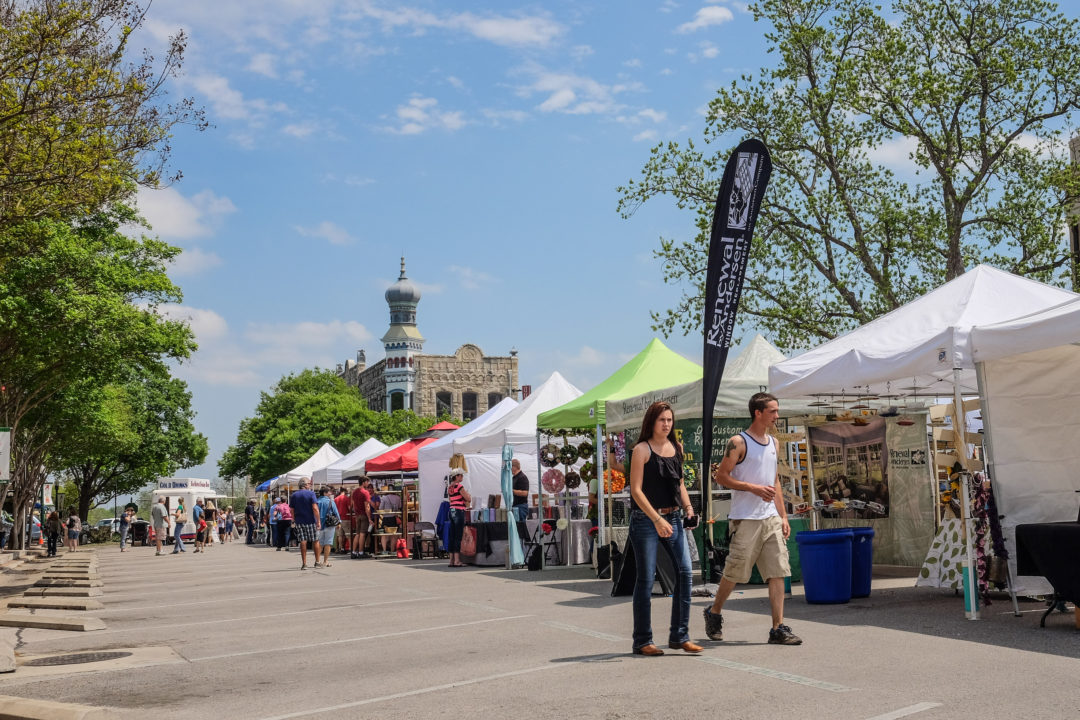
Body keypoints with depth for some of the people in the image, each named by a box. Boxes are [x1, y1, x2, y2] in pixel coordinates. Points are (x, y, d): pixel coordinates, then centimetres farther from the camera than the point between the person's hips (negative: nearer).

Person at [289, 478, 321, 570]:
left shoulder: (294, 495, 6)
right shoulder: (311, 494, -6)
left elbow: (292, 510, 7)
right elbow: (315, 508, -14)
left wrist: (294, 521, 17)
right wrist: (318, 521, -12)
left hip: (299, 522, 3)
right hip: (311, 521, -3)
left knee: (303, 542, 4)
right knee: (315, 541, 10)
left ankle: (304, 563, 1)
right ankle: (317, 562, 14)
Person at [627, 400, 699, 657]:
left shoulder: (676, 447, 12)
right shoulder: (642, 450, -6)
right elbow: (636, 490, -11)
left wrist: (688, 507, 5)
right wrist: (657, 520, -17)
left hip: (673, 518, 6)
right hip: (645, 520, -5)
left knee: (685, 571, -5)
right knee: (646, 579, -1)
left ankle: (679, 636, 7)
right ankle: (642, 641, 10)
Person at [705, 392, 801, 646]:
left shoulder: (773, 442, 15)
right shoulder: (739, 442, -7)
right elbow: (721, 476, -9)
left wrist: (783, 516, 15)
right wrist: (754, 488, -17)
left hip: (771, 518, 6)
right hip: (746, 519, -6)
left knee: (778, 572, -1)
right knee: (734, 571, 2)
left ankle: (778, 629, 1)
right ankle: (714, 613, 24)